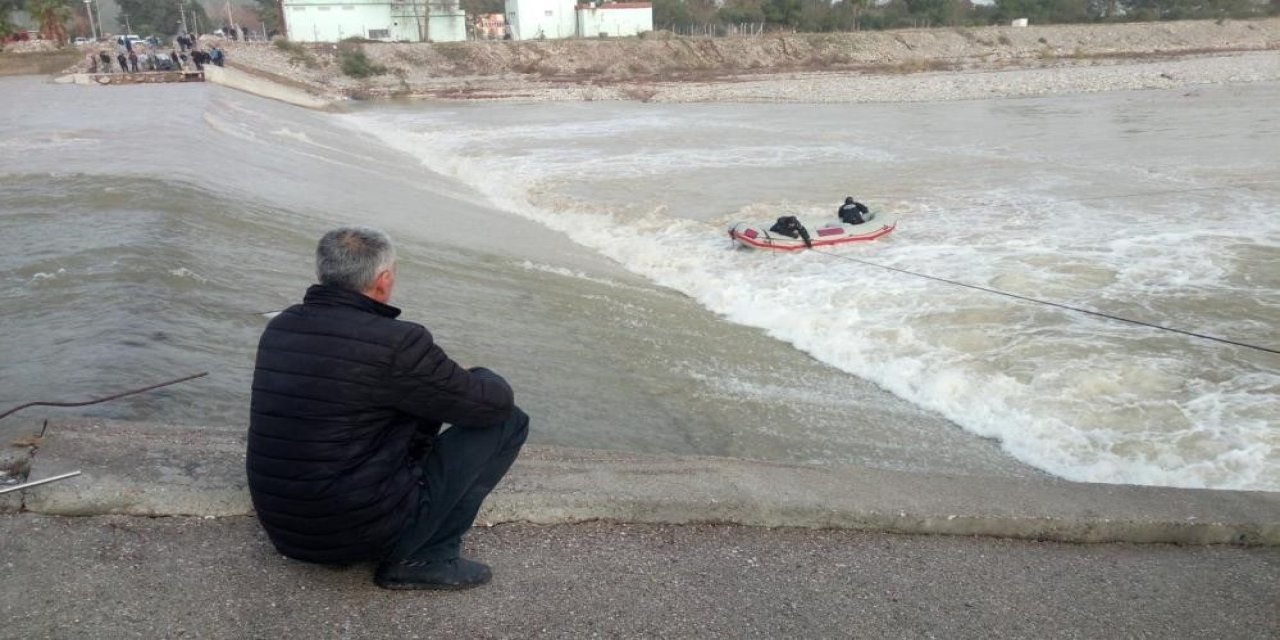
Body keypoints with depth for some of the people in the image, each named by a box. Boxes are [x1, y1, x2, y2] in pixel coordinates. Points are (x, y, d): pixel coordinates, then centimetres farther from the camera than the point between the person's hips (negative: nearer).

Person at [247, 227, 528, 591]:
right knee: (507, 422, -1)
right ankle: (425, 559, -1)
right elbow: (496, 403, -9)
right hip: (362, 533, -8)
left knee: (422, 399, 23)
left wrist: (445, 377, 21)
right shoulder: (396, 343, -21)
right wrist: (478, 376, 14)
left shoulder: (279, 328, 3)